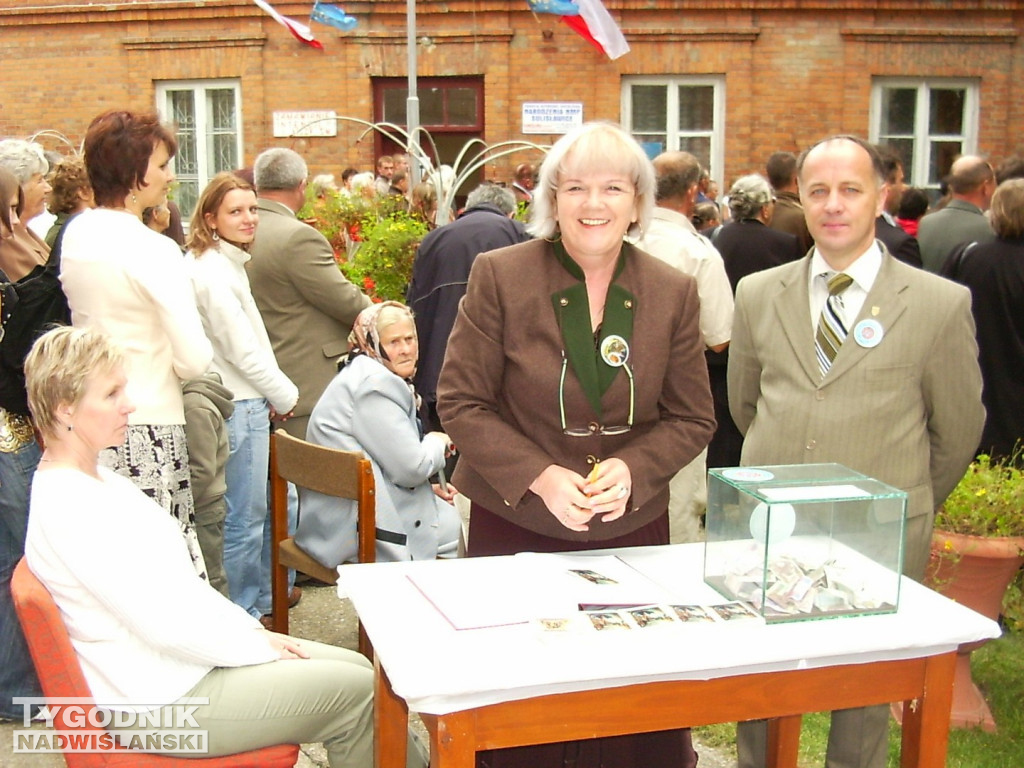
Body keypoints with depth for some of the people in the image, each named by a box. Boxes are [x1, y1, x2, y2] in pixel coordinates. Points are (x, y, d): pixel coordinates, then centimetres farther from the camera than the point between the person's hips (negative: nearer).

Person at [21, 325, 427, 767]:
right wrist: (263, 650, -13)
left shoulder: (94, 480, 9)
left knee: (358, 667, 6)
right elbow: (163, 623, -23)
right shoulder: (68, 507, -22)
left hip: (189, 653, 10)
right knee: (356, 691, -9)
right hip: (162, 699, -10)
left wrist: (253, 630, 6)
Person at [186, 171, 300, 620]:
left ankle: (260, 599, 32)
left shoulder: (227, 263, 15)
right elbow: (240, 348, -17)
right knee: (244, 518, -1)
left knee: (255, 511, 19)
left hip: (248, 403, 10)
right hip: (237, 408, -10)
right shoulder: (211, 271, -16)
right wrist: (284, 396, -6)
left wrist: (276, 393, 9)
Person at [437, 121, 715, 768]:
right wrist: (539, 476, -18)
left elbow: (692, 417, 5)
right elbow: (461, 402, -5)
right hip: (515, 527, -2)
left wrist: (632, 470, -15)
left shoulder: (674, 293, 0)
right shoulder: (499, 277, -7)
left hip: (633, 529, 2)